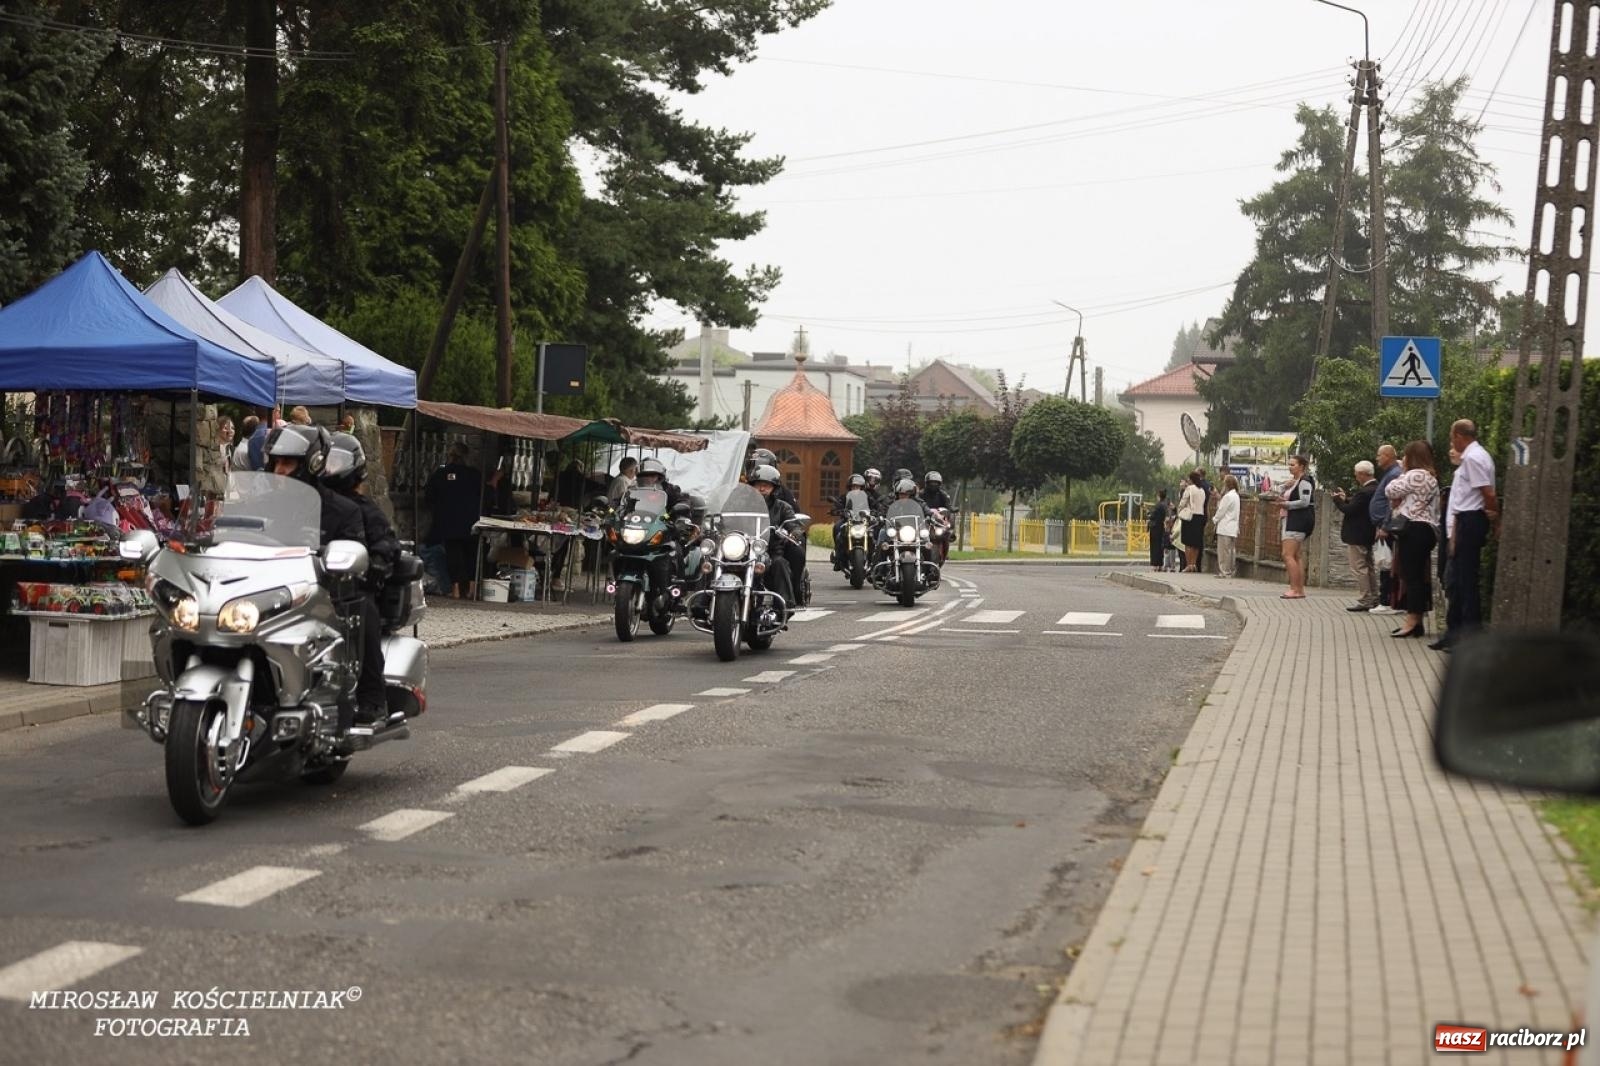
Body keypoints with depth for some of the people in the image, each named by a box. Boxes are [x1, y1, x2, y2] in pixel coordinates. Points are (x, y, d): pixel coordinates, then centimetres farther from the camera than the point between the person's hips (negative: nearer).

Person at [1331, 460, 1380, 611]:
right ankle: (1373, 600, 22)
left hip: (1357, 536, -10)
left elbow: (1349, 510, -22)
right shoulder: (1376, 488, 6)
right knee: (1368, 567, 17)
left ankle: (1364, 601, -4)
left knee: (1359, 568, -5)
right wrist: (1346, 498, 8)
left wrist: (1338, 499, -6)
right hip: (1369, 535, 10)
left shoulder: (1365, 492, -24)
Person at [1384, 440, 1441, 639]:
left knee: (1411, 575, -11)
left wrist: (1402, 473, 4)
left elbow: (1391, 490, -7)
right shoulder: (1430, 477, 23)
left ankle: (1413, 621, -12)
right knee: (1417, 575, 10)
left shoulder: (1416, 475, -11)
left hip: (1414, 530, -11)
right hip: (1424, 528, 11)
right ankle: (1417, 621, 11)